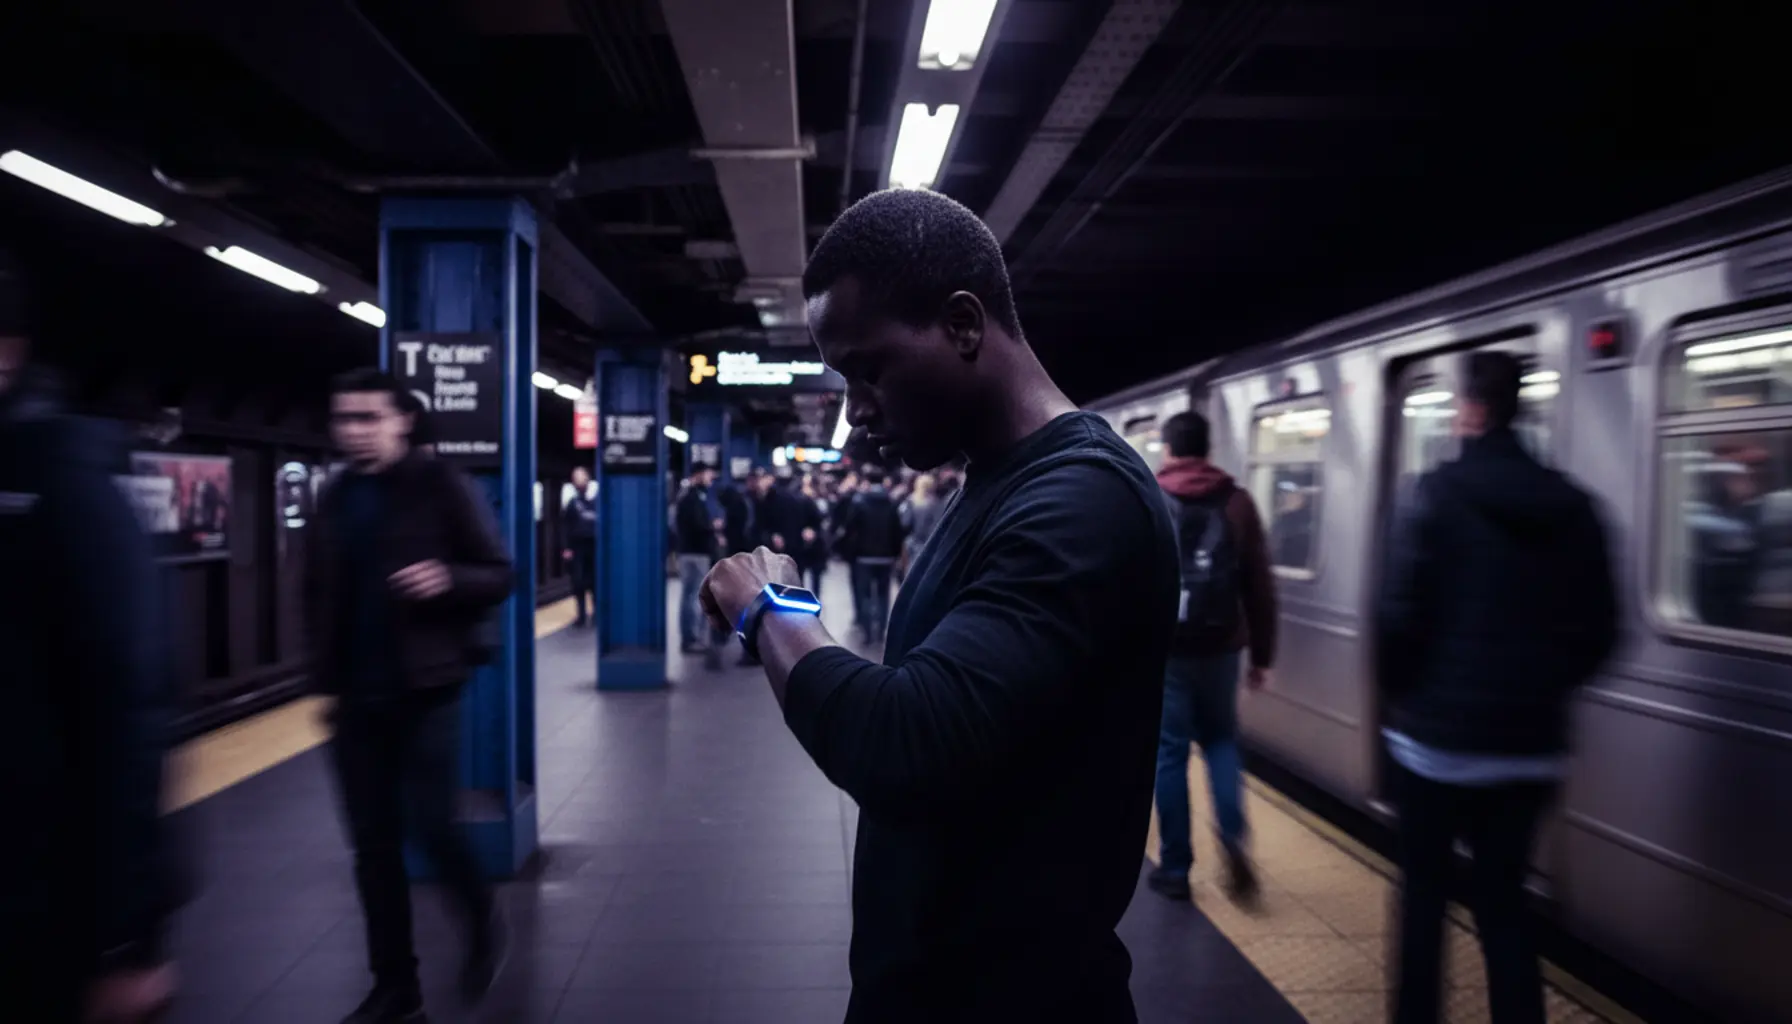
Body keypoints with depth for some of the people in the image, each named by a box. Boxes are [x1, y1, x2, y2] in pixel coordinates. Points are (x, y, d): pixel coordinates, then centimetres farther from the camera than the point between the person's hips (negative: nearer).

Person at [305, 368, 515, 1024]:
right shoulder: (335, 499, 11)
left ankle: (483, 927, 24)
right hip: (357, 696, 5)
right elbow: (320, 588, 22)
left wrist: (447, 580, -24)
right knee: (372, 844, 7)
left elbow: (498, 576, -5)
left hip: (425, 689, -5)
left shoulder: (439, 486, -4)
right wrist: (324, 661, 10)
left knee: (431, 822, -6)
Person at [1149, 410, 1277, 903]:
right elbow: (1260, 586, 3)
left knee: (1169, 753, 6)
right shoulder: (1237, 501, 4)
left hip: (1162, 647, -2)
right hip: (1219, 645, 2)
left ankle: (1174, 867, 12)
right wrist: (1262, 655, 10)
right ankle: (1233, 840, 0)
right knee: (1221, 740, 19)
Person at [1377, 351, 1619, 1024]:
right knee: (1503, 896, 16)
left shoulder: (1442, 492, -11)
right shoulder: (1571, 505, 4)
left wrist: (1398, 692, 1)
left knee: (1424, 889, 12)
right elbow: (1598, 632, 7)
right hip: (1531, 743, 4)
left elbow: (1399, 610, -16)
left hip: (1438, 732, -4)